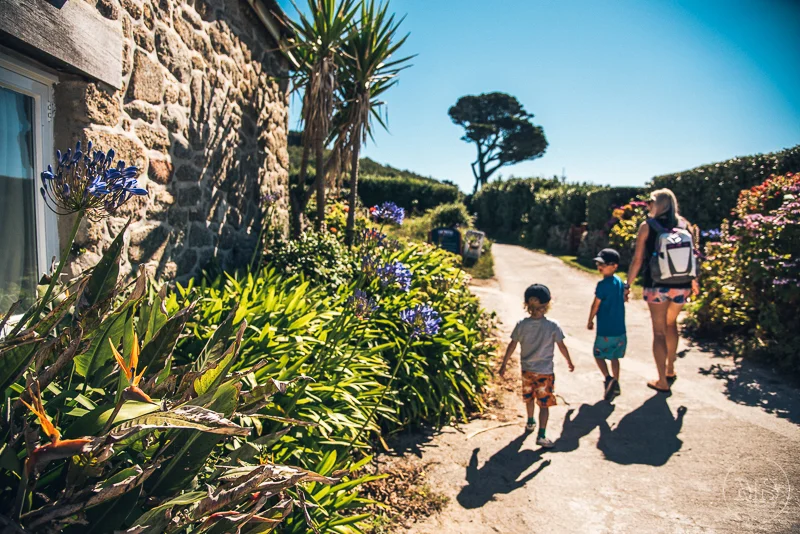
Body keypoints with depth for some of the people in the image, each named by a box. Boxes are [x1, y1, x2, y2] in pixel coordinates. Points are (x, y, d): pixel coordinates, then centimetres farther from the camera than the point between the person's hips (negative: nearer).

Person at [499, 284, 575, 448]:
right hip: (545, 371, -3)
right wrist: (569, 362, 11)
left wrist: (504, 365, 6)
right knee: (544, 403, 6)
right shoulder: (553, 326, -16)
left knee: (529, 397, 24)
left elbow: (512, 346, -5)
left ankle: (530, 422, 44)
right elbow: (562, 346, -6)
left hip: (527, 369, 3)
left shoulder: (521, 325, -11)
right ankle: (541, 435, 5)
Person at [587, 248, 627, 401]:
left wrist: (590, 321, 1)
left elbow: (595, 305, -12)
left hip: (605, 330, -7)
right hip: (620, 329, 7)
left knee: (599, 354, 10)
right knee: (614, 357, 17)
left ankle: (608, 378, -8)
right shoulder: (620, 282, 4)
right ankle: (616, 385, 20)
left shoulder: (603, 284, -18)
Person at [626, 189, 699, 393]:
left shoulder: (647, 226, -5)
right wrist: (694, 281, 21)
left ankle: (662, 381, 10)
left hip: (657, 285, -4)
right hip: (681, 285, 4)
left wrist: (627, 284, 1)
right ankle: (670, 369, 35)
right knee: (671, 324, 26)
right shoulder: (685, 225, 5)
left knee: (659, 331, 5)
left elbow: (637, 259, -7)